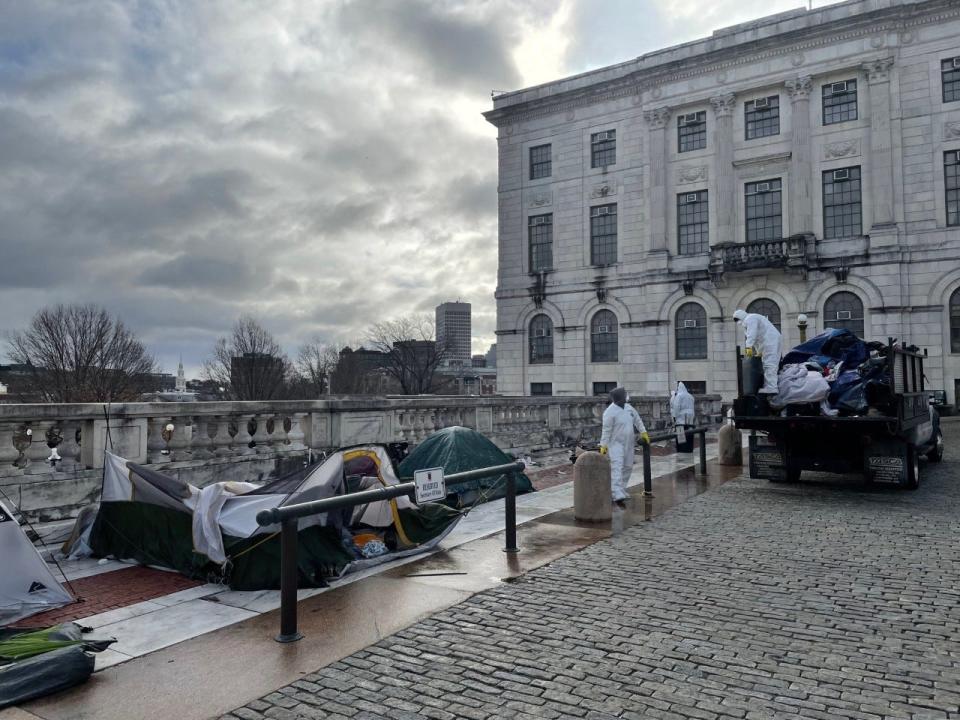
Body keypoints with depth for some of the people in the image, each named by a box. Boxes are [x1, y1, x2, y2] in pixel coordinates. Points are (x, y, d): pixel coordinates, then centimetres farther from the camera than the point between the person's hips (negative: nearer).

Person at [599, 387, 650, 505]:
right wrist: (603, 445, -23)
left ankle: (621, 490, 27)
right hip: (615, 443, -8)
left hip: (628, 443, 8)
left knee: (627, 467, 13)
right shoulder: (610, 412, -17)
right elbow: (606, 430, -19)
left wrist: (643, 432, 18)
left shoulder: (628, 407, 6)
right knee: (617, 467, -17)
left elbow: (637, 419, 19)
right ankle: (618, 495, -26)